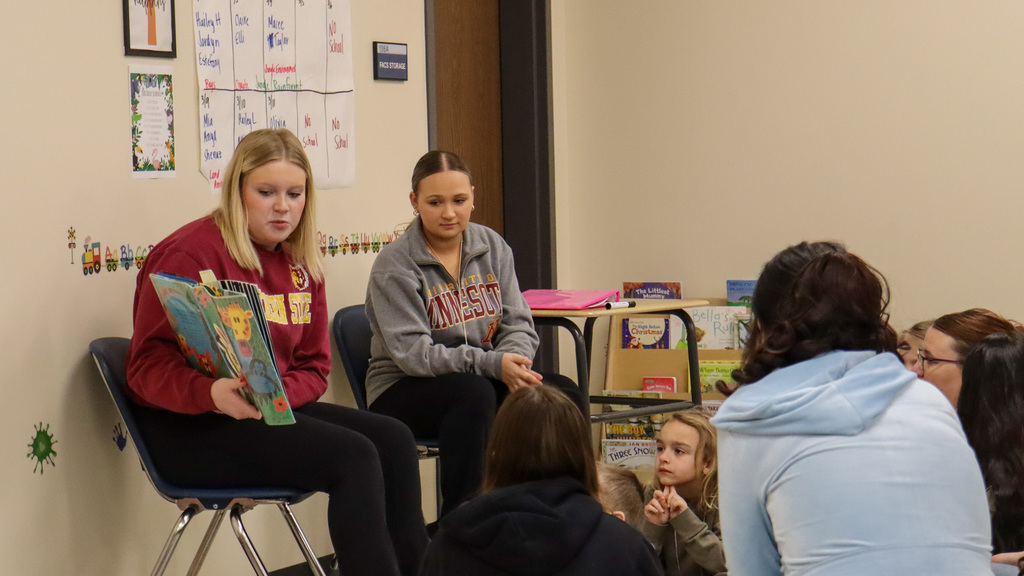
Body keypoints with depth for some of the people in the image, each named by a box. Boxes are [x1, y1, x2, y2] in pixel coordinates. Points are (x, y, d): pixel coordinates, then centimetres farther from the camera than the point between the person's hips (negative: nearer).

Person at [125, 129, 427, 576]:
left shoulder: (299, 263, 13)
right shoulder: (191, 253, -11)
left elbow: (314, 366, 13)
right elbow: (148, 366, -15)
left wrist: (277, 395, -10)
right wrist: (212, 393, -34)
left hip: (277, 406, 8)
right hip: (188, 428, -8)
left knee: (393, 439, -11)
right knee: (352, 455, -24)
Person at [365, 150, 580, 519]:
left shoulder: (492, 247, 6)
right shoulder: (394, 265, -11)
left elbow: (518, 324, 3)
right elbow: (412, 353, -20)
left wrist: (512, 360, -22)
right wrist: (492, 363, -30)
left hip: (483, 379, 5)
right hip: (403, 390, -5)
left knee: (563, 393, -20)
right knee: (475, 392, -37)